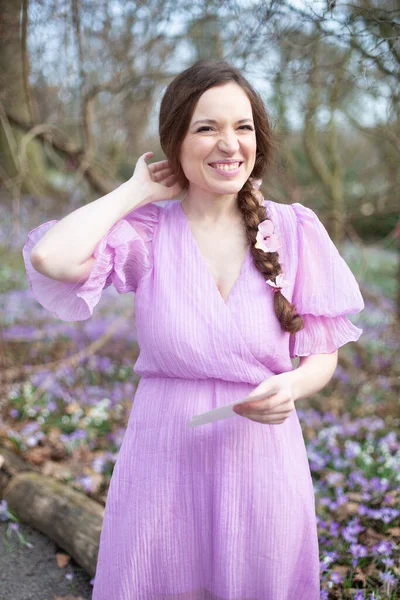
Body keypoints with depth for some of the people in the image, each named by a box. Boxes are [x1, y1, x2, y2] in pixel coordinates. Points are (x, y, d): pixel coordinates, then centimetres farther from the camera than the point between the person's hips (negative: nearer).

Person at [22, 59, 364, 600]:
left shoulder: (295, 229, -3)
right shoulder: (146, 231, -6)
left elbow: (323, 355, 2)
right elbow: (50, 258, -26)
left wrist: (291, 387, -20)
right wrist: (136, 191, -12)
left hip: (264, 456, 1)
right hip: (164, 456, -1)